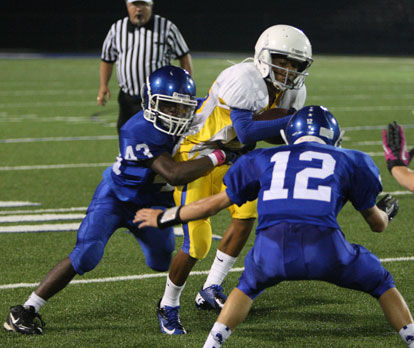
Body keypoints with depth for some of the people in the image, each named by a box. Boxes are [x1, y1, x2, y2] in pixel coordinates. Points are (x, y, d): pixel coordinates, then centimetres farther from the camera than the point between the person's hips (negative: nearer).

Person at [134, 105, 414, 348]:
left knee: (249, 285, 34)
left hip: (272, 248, 1)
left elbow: (213, 204, 33)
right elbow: (378, 224, 36)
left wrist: (164, 218, 48)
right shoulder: (351, 161, 26)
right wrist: (387, 212, 61)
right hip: (324, 247, -1)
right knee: (381, 283, 25)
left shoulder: (265, 160, 28)